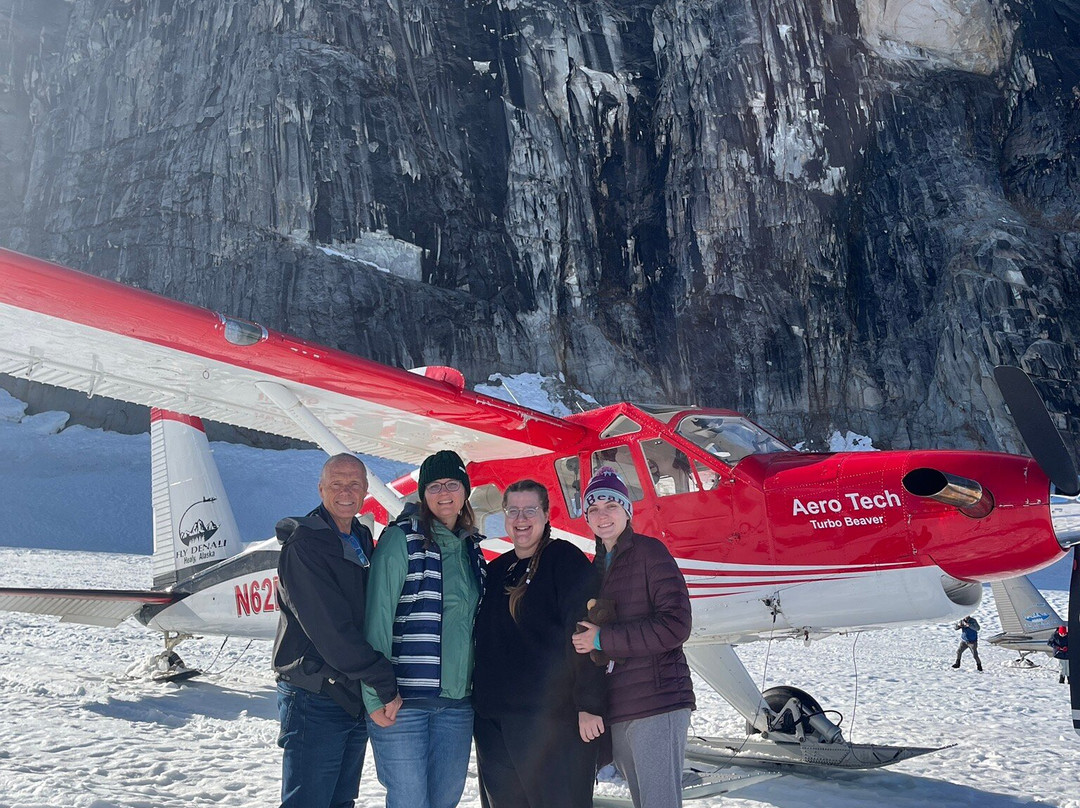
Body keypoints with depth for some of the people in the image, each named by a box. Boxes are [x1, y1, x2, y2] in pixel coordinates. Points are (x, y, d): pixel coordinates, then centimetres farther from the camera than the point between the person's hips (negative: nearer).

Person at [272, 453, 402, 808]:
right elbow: (330, 629, -20)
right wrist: (385, 684, -19)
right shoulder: (303, 545, -12)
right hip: (315, 699, -7)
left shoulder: (362, 540, 12)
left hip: (357, 699, 8)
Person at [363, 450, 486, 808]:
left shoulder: (470, 547, 12)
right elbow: (378, 617, -11)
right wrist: (376, 696, -16)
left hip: (457, 701, 6)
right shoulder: (400, 538, -6)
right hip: (404, 699, -5)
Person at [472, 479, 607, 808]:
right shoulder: (495, 571, 15)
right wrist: (476, 701, 16)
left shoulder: (565, 560, -5)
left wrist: (589, 704, -17)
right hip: (492, 718, 6)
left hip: (551, 716, -6)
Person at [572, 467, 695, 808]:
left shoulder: (650, 551, -4)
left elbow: (676, 626, -14)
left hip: (657, 704, -7)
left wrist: (603, 639, -12)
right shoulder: (597, 566, 16)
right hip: (616, 711, 7)